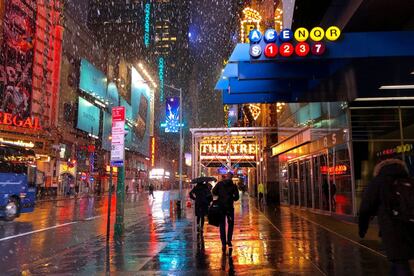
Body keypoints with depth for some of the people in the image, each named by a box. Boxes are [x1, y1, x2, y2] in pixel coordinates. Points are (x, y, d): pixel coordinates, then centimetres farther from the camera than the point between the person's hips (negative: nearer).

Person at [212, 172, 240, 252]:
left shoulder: (220, 184, -3)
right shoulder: (233, 186, -5)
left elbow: (214, 192, -8)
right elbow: (236, 197, -7)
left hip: (220, 207, 1)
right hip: (229, 207, -1)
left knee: (222, 225, 7)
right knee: (230, 224, 17)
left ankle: (223, 243, 3)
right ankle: (229, 240, 14)